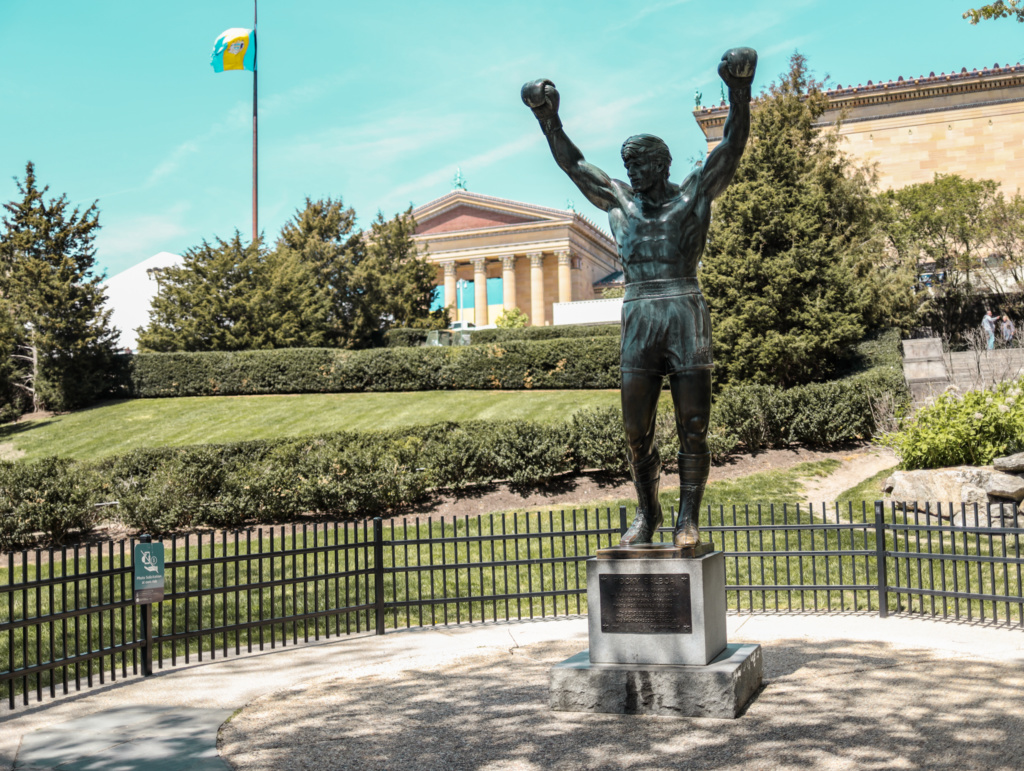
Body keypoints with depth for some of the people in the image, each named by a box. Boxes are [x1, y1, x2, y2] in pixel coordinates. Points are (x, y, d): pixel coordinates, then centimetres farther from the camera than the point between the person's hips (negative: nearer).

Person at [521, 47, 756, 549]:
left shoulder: (693, 195, 7)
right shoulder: (618, 201, 16)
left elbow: (731, 147, -1)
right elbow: (572, 163, 20)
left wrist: (739, 95, -12)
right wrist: (548, 119, 14)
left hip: (685, 314, -3)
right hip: (638, 317, 3)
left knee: (692, 426, -1)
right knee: (636, 428, 4)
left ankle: (688, 520, 6)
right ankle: (646, 515, 18)